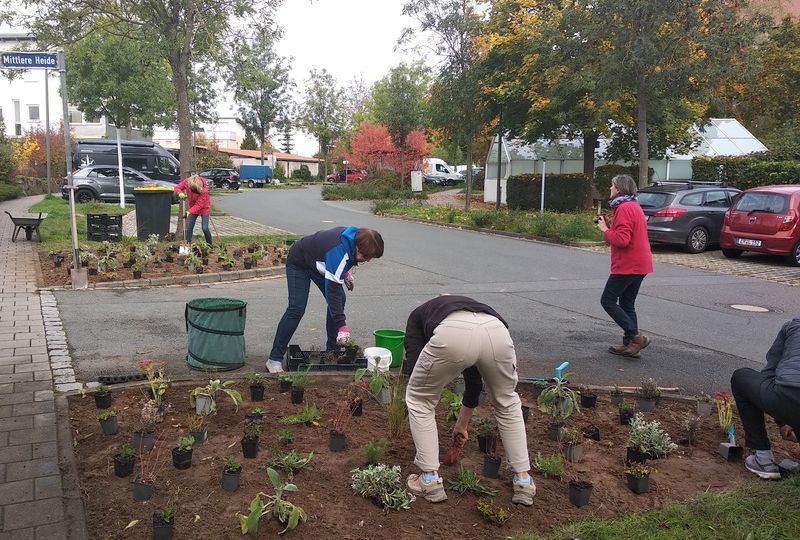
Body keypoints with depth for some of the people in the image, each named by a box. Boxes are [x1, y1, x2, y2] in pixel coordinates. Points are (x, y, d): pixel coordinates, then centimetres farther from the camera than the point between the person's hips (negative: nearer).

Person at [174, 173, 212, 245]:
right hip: (193, 206, 5)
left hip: (204, 207, -5)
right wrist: (180, 193, -27)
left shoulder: (204, 189, -33)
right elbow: (177, 187, -5)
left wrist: (190, 211, -38)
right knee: (189, 227, 1)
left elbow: (199, 204, -30)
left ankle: (209, 245, 9)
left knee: (205, 228, -10)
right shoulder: (186, 182, -21)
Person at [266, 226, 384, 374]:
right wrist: (342, 326, -42)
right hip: (299, 263, -8)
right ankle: (274, 358, -12)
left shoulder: (355, 236, -17)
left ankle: (332, 349, 9)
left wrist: (346, 272, 0)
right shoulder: (339, 251, -41)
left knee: (340, 299, -2)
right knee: (297, 308, -18)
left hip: (318, 261, 8)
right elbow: (332, 290, -42)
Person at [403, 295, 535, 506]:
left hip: (453, 334, -4)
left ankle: (430, 480, 28)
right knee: (507, 403, 33)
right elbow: (474, 376, 52)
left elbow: (413, 365, 22)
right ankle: (523, 480, 35)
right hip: (496, 330, 4)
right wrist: (462, 424, 64)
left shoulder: (418, 314, 38)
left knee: (419, 400, 25)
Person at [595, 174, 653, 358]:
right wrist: (608, 225, 7)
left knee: (608, 301, -1)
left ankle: (636, 337, -6)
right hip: (639, 265, 10)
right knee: (627, 305, 14)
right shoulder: (634, 206, 18)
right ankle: (630, 344, 15)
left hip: (627, 266, -10)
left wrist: (605, 229, -11)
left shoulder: (624, 208, -16)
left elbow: (621, 239, -25)